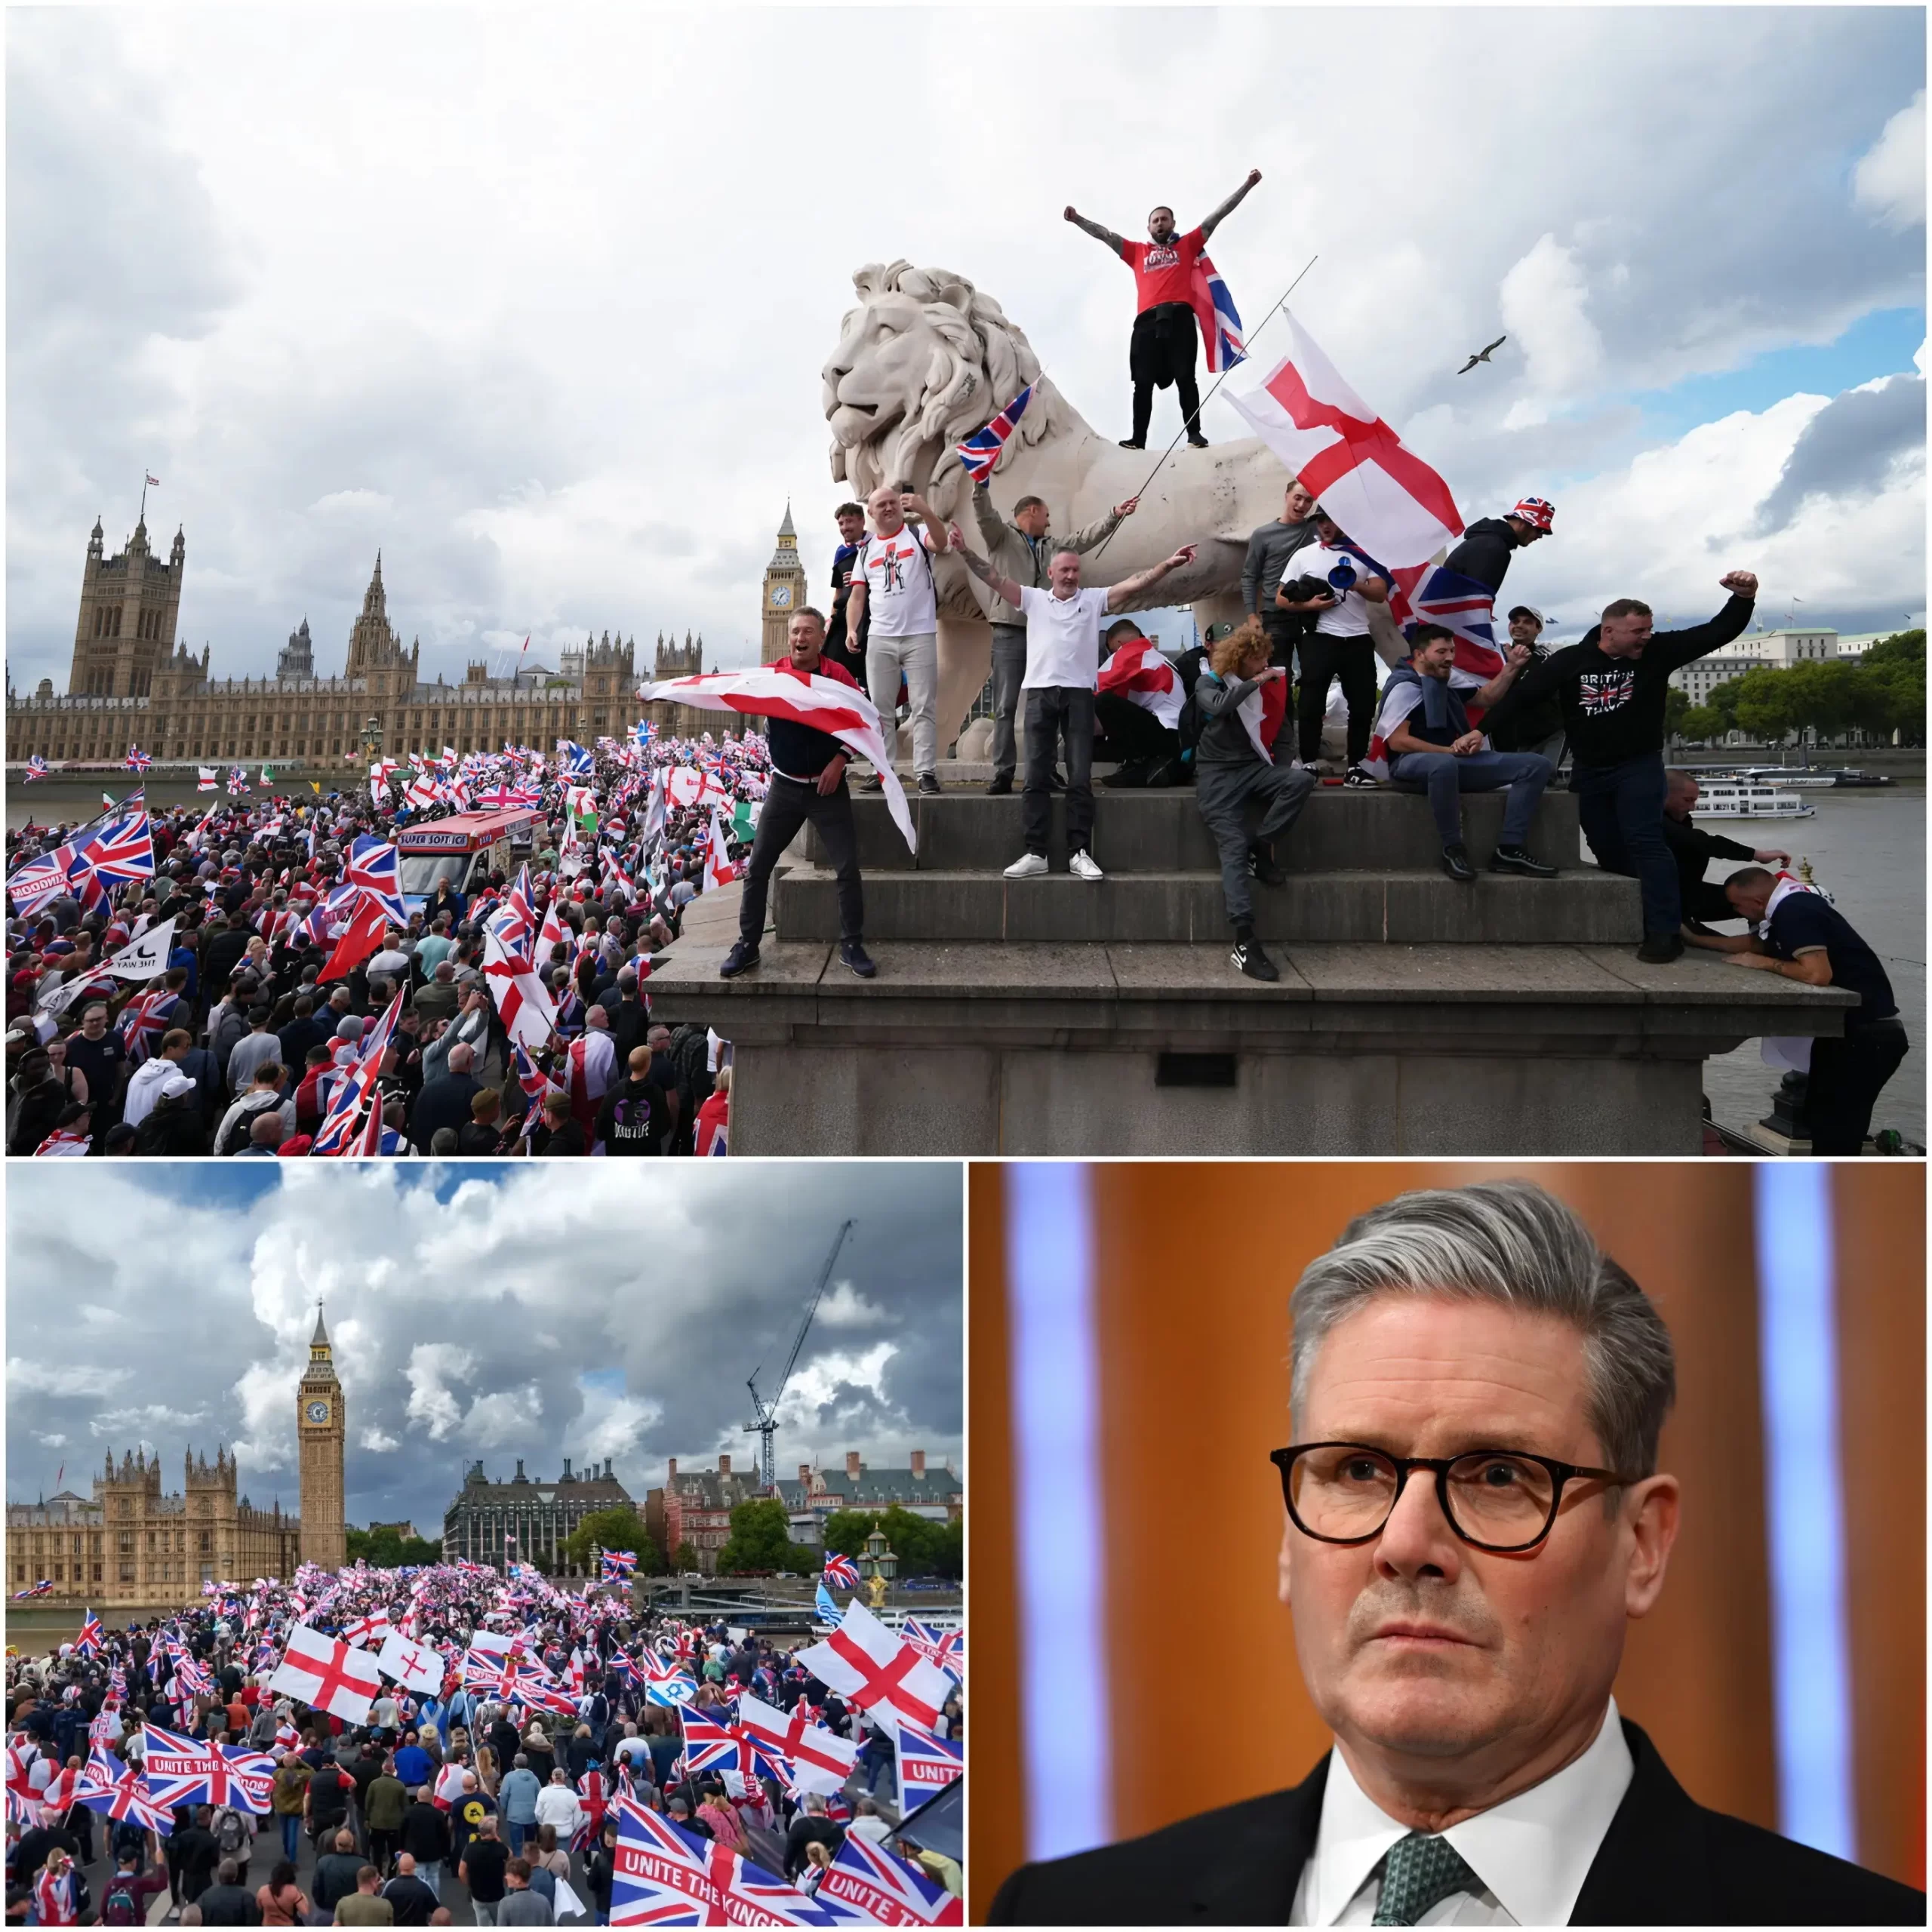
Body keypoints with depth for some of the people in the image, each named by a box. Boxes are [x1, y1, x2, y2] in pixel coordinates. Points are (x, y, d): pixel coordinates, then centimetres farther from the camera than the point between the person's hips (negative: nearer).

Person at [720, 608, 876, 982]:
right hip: (785, 786, 2)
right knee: (758, 867, 3)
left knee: (848, 868, -4)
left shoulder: (838, 676, -8)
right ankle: (747, 945, 13)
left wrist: (840, 760, -12)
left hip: (828, 786, -2)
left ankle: (852, 945, 9)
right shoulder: (771, 675, -4)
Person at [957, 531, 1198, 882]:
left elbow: (1134, 584, 2)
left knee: (1080, 778, -2)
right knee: (1036, 778, 0)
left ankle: (1079, 853, 1)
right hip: (1040, 692, 1)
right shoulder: (1034, 598, 12)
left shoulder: (1094, 599, 10)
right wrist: (966, 552, -5)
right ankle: (1036, 854, 3)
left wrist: (1168, 564, -10)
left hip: (1078, 693, -1)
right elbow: (994, 579, 6)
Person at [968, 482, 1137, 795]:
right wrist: (980, 484, -27)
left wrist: (1115, 515, 18)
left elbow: (1086, 537, 24)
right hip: (1010, 633, -5)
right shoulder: (1002, 536, 5)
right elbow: (984, 514, -11)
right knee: (1005, 707, -6)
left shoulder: (1052, 546, 24)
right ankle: (1003, 773, -6)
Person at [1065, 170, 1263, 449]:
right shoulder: (1137, 251, 26)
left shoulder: (1187, 244, 23)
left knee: (1185, 377, -9)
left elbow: (1217, 216, 22)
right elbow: (1105, 234, 27)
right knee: (1143, 382, -5)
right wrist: (1077, 219, 20)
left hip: (1180, 316, -2)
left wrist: (1247, 185, 20)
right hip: (1147, 320, 2)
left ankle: (1194, 434, -13)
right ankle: (1138, 438, -9)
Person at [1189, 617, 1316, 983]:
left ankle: (1261, 849, -9)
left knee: (1300, 781, -26)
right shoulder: (1209, 682, 3)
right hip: (1218, 773, -4)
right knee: (1234, 847, -20)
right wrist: (1253, 683, -15)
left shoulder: (1258, 683, 15)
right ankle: (1244, 942, -29)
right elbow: (1218, 707, -21)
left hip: (1252, 766, 5)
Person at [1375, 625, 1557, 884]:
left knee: (1536, 764, -3)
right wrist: (1449, 751, -22)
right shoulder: (1405, 686, -10)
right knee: (1445, 764, -47)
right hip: (1412, 765, -8)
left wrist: (1511, 667, 11)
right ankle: (1453, 850, -31)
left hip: (1458, 761, 9)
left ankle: (1509, 849, -15)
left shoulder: (1448, 676, 13)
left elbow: (1487, 696, 26)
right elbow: (1397, 741, -18)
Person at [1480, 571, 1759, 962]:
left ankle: (1665, 931, -17)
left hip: (1640, 765, -2)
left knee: (1644, 841, -16)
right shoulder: (1570, 661, -9)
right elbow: (1521, 693, -7)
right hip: (1588, 770, 2)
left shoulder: (1658, 651, -9)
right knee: (1609, 852, 8)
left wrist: (1744, 598, -28)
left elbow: (1718, 632, -10)